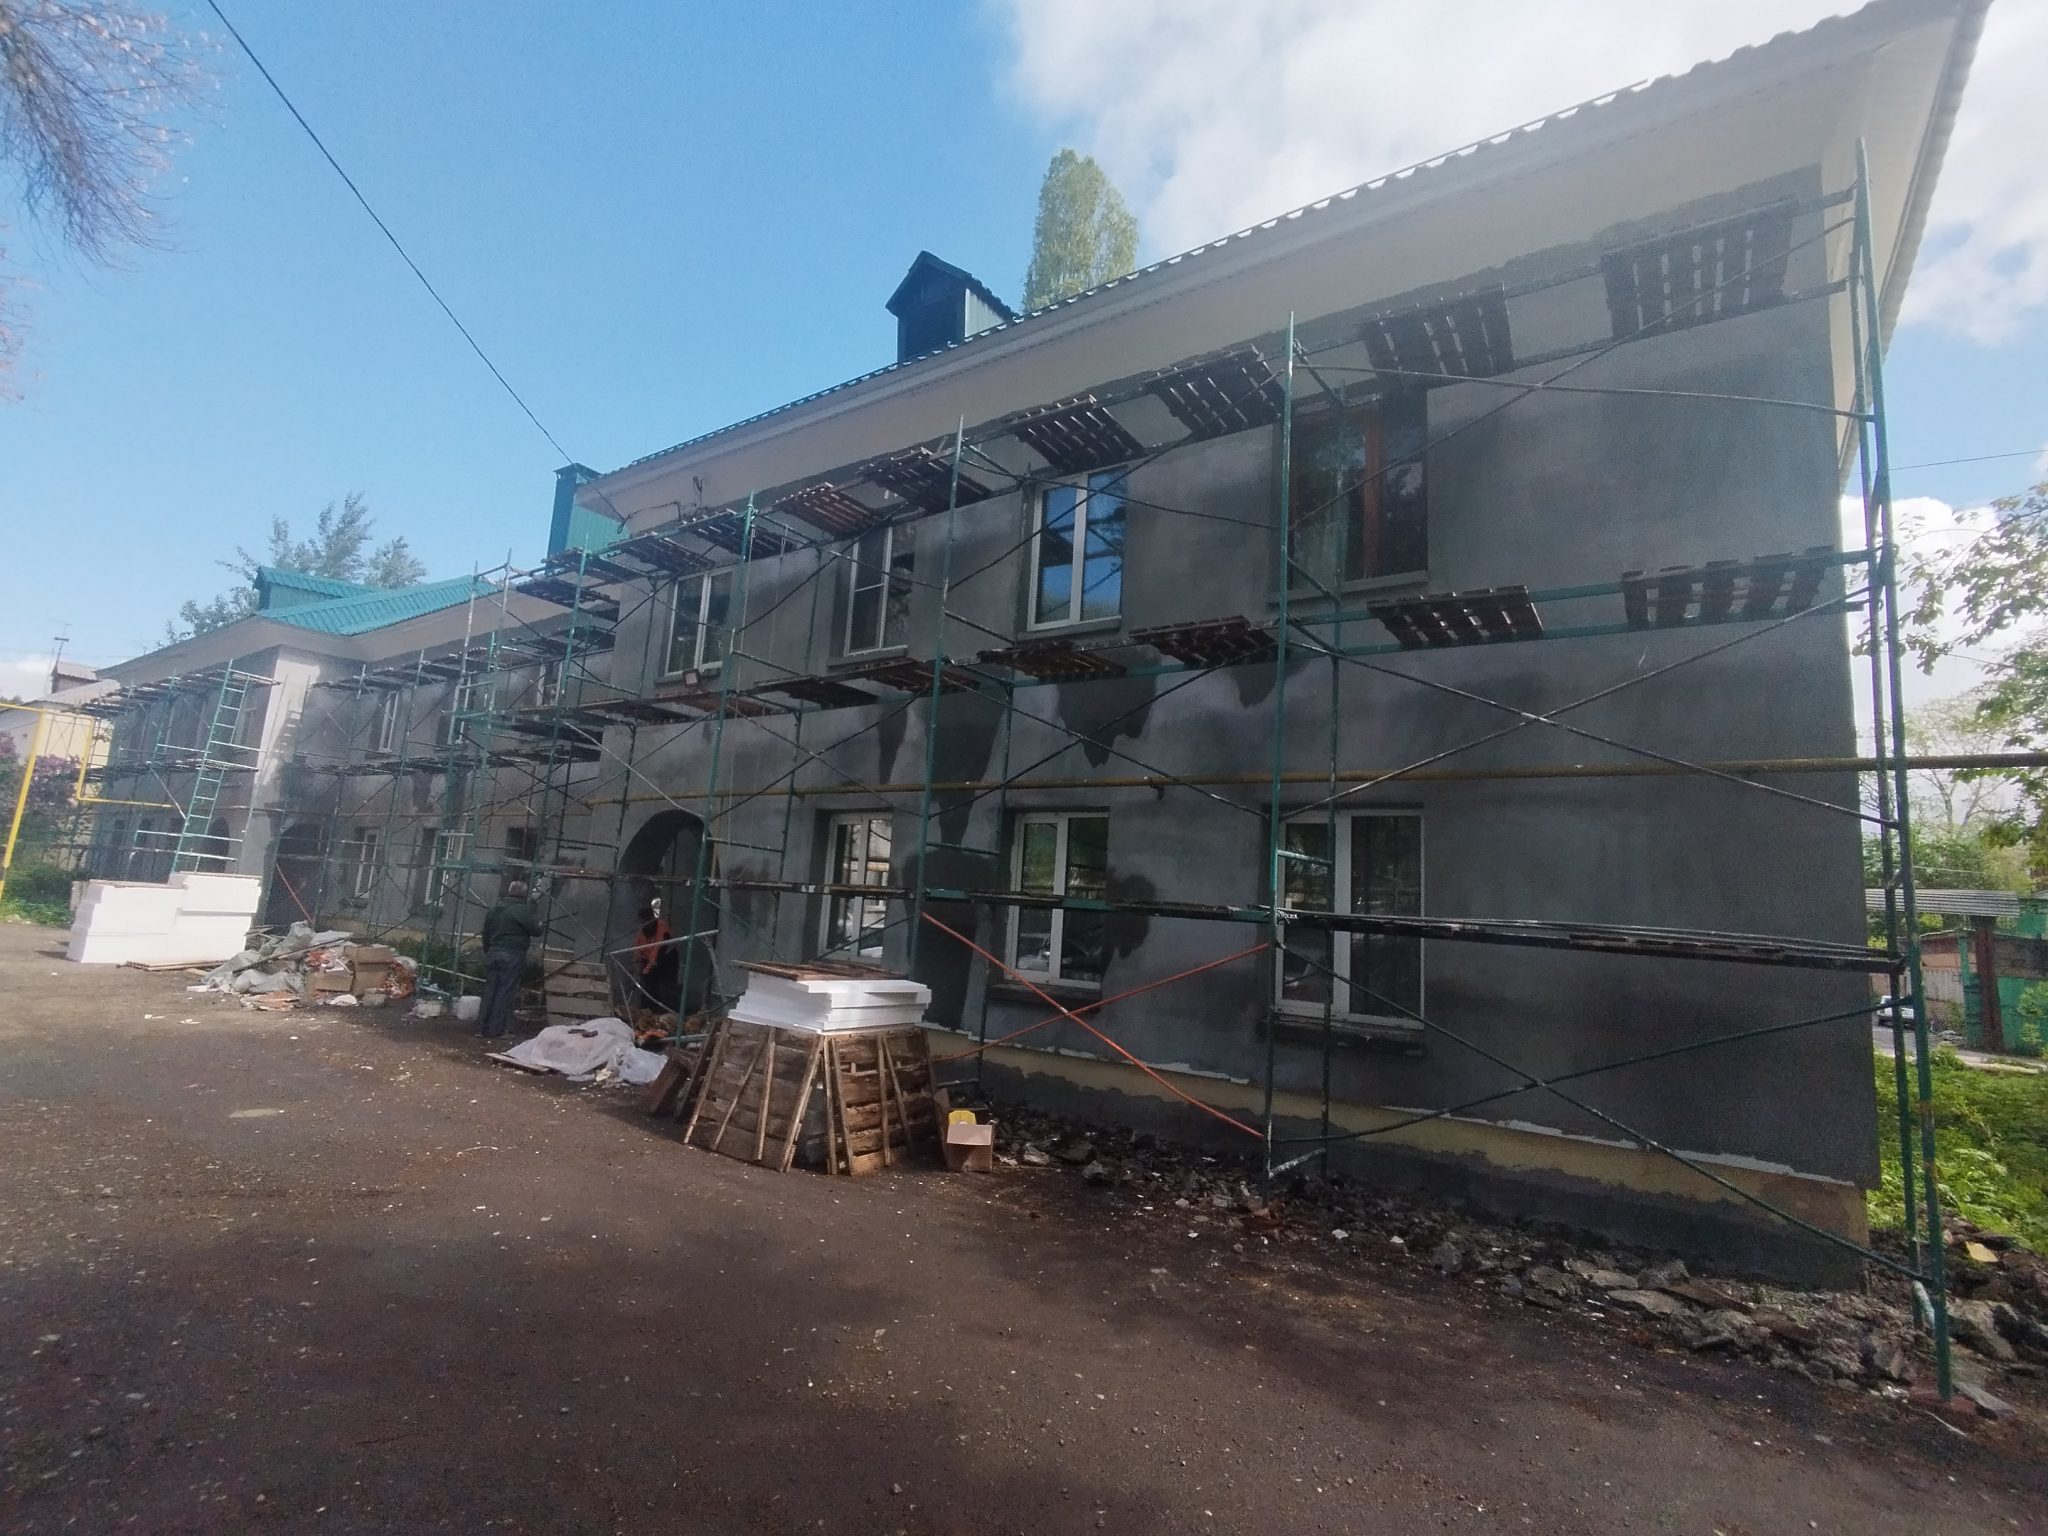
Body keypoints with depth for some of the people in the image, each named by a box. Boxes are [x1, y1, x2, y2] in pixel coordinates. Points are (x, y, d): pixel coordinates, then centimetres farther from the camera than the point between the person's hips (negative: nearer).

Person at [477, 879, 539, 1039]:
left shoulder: (493, 910, 13)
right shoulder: (522, 910, -12)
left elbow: (486, 935, 18)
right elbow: (536, 929, -9)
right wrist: (537, 922, 13)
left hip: (492, 955, 7)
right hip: (512, 956, -7)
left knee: (489, 991, 12)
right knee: (504, 993, -1)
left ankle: (482, 1027, 14)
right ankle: (495, 1030, 1)